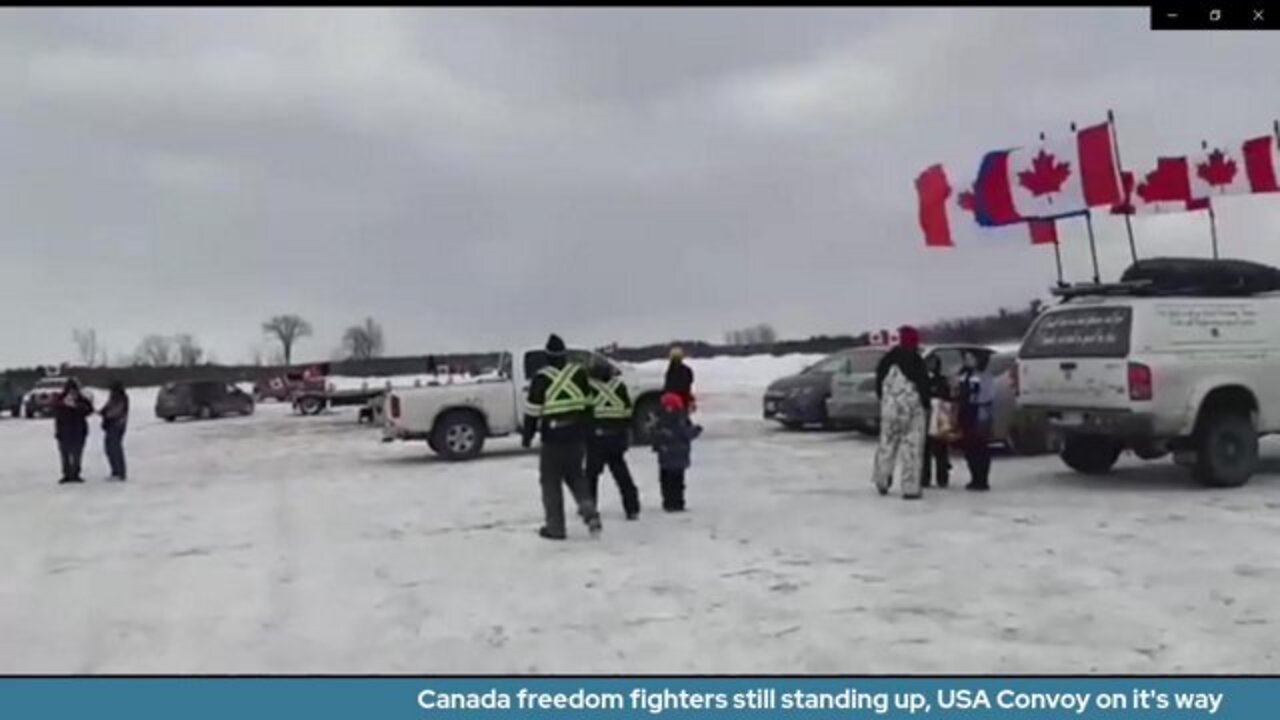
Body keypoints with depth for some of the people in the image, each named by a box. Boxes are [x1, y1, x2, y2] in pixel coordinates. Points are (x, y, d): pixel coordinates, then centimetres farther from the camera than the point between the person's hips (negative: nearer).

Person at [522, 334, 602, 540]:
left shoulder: (542, 378, -11)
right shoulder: (579, 372, 2)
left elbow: (533, 410, -8)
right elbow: (587, 403, 9)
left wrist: (527, 435, 3)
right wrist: (586, 430, 21)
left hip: (553, 438, -4)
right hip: (577, 436, 4)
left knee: (551, 480, 8)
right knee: (575, 474, 21)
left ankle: (555, 527, 9)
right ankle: (589, 512, 3)